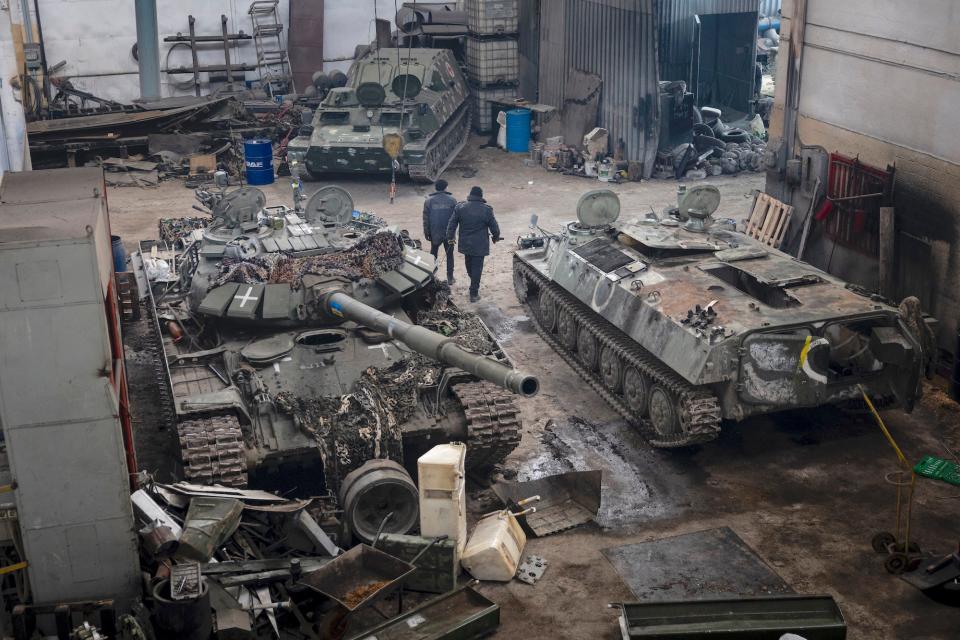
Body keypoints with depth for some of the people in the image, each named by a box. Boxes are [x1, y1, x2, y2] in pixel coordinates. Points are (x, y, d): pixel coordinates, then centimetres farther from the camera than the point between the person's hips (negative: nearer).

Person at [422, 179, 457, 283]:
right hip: (449, 233, 0)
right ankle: (450, 278, 11)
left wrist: (426, 233, 6)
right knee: (449, 255, 10)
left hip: (435, 233, 0)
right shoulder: (452, 200, -4)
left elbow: (426, 219, -1)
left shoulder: (429, 201, -3)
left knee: (433, 254, 14)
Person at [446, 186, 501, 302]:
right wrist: (496, 237, 14)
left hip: (465, 244, 3)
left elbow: (452, 224, 0)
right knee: (477, 268, 4)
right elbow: (494, 226, -5)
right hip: (480, 245, -3)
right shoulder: (486, 210, -13)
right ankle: (474, 293, 7)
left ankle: (474, 286, 44)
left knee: (469, 264, 24)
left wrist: (450, 237, 14)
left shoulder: (460, 208, -6)